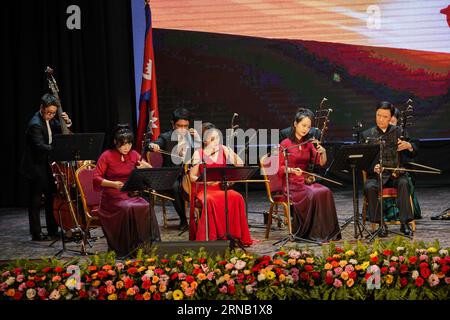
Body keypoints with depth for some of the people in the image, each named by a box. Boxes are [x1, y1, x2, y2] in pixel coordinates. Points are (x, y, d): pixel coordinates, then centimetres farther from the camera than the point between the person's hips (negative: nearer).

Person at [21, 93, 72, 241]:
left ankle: (53, 231, 21)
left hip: (46, 164, 9)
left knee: (52, 197, 13)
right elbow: (40, 146, -33)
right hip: (35, 167, -9)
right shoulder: (35, 124, -23)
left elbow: (61, 130, 17)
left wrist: (67, 122, -5)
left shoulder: (49, 120, 3)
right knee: (35, 201, 0)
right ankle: (36, 234, 8)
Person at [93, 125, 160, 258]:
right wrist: (113, 184, -24)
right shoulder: (106, 156, -3)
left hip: (130, 194, 4)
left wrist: (146, 166, -10)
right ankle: (128, 249, -24)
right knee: (128, 209, -34)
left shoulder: (133, 155, 9)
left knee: (146, 207, -27)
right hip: (112, 197, -4)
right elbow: (96, 178, -8)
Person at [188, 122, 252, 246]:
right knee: (210, 201, -37)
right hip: (204, 190, -3)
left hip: (222, 188, 3)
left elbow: (240, 165, 6)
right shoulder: (199, 154, 1)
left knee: (237, 198, -27)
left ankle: (236, 235, -20)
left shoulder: (224, 150, 9)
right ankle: (210, 237, -29)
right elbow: (192, 177, -2)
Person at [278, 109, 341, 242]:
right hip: (291, 183, -5)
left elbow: (321, 163, 5)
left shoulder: (308, 144, 16)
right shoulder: (285, 144, 0)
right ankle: (310, 232, -24)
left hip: (306, 181, 5)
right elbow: (279, 168, -5)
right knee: (314, 195, -32)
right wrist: (292, 170, -23)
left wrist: (323, 152, -16)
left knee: (325, 192, -25)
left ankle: (326, 232, -23)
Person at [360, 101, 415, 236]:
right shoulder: (367, 135, 8)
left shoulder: (399, 132, 9)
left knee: (404, 183, -32)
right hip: (376, 174, 0)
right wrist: (372, 167, -19)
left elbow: (412, 155, 9)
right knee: (369, 187, -31)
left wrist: (409, 146, -15)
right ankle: (381, 224, -22)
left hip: (396, 173, 0)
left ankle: (404, 222, -29)